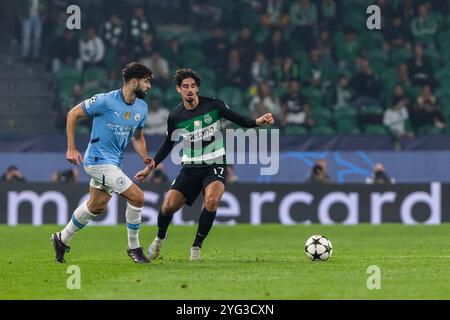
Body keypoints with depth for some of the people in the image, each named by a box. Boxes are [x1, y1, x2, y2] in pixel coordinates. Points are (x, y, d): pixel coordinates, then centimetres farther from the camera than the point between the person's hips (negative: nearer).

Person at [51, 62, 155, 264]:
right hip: (99, 161, -9)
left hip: (114, 162, 9)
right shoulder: (106, 101, -18)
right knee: (137, 197, -14)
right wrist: (71, 148, -10)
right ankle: (133, 248, 1)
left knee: (97, 207, 20)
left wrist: (146, 160, 1)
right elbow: (73, 114, -8)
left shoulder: (142, 108, 4)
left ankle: (62, 238, 39)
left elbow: (137, 137, 18)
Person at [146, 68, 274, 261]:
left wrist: (258, 122, -20)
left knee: (211, 201, -30)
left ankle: (197, 246, -11)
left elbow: (239, 120, -1)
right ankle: (160, 237, 24)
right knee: (168, 206, -10)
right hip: (190, 168, 2)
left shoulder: (213, 105, -6)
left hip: (215, 166, -2)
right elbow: (168, 144, 13)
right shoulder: (175, 117, 0)